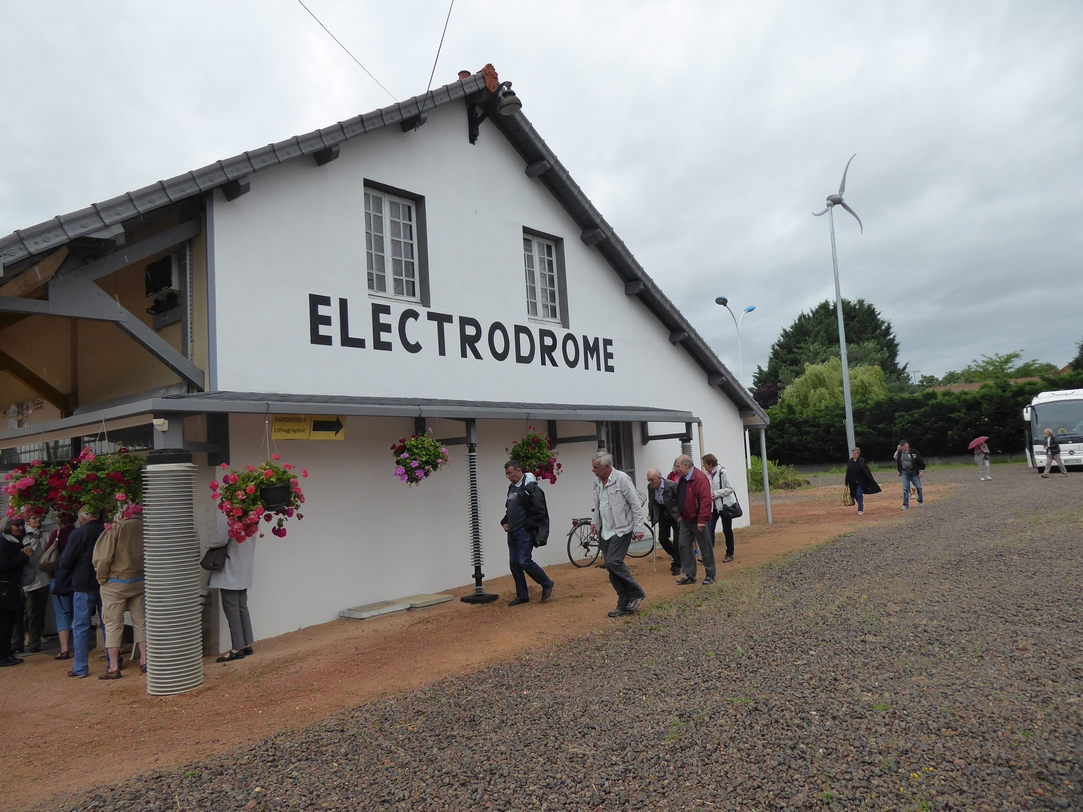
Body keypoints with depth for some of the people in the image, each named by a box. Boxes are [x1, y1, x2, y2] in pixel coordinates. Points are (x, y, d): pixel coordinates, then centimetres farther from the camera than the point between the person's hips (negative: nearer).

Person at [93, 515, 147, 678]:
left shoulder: (116, 528, -15)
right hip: (140, 582, 4)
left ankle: (113, 667, 8)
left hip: (115, 584, -4)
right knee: (140, 622, 13)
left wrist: (102, 579, 0)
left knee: (113, 624, 5)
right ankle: (145, 660, 17)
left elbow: (104, 557, -14)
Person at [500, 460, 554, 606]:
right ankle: (522, 595, 19)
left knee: (524, 561, -12)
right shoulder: (512, 487, 15)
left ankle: (547, 584, 9)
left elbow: (539, 511, -18)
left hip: (525, 533, -9)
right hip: (512, 533, 9)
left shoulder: (530, 488, -14)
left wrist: (528, 526, -15)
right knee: (514, 564, 9)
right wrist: (505, 522, 11)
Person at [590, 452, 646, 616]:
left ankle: (637, 593, -3)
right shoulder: (597, 481, 8)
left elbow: (636, 505, -11)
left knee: (613, 561, -20)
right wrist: (595, 522, 16)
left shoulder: (622, 479, -13)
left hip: (621, 529, -7)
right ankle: (624, 605, 14)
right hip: (605, 532, 7)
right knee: (612, 569, 6)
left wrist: (638, 528, -13)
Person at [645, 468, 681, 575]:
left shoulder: (672, 485, -24)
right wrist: (650, 514, 11)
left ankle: (676, 565, 9)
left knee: (677, 540, -3)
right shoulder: (650, 487, -8)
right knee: (662, 538, 1)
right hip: (662, 514, 5)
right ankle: (674, 556, 28)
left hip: (675, 514, -5)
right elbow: (651, 501, 11)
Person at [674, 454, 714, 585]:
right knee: (684, 546, 7)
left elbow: (705, 500, -26)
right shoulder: (682, 478, 9)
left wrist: (702, 519, -29)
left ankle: (710, 575, 17)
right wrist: (679, 513, 14)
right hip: (685, 519, 9)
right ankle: (689, 575, 14)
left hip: (697, 521, -8)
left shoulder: (700, 478, -20)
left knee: (705, 548, 5)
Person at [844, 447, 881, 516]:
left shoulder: (862, 461, -7)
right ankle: (862, 507, 32)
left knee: (859, 494, -11)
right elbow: (848, 473, 7)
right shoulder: (849, 461, 3)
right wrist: (847, 483, 7)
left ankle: (860, 510, -5)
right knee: (856, 495, 10)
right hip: (853, 482, 4)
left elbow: (867, 471, -8)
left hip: (861, 481, -4)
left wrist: (871, 481, -11)